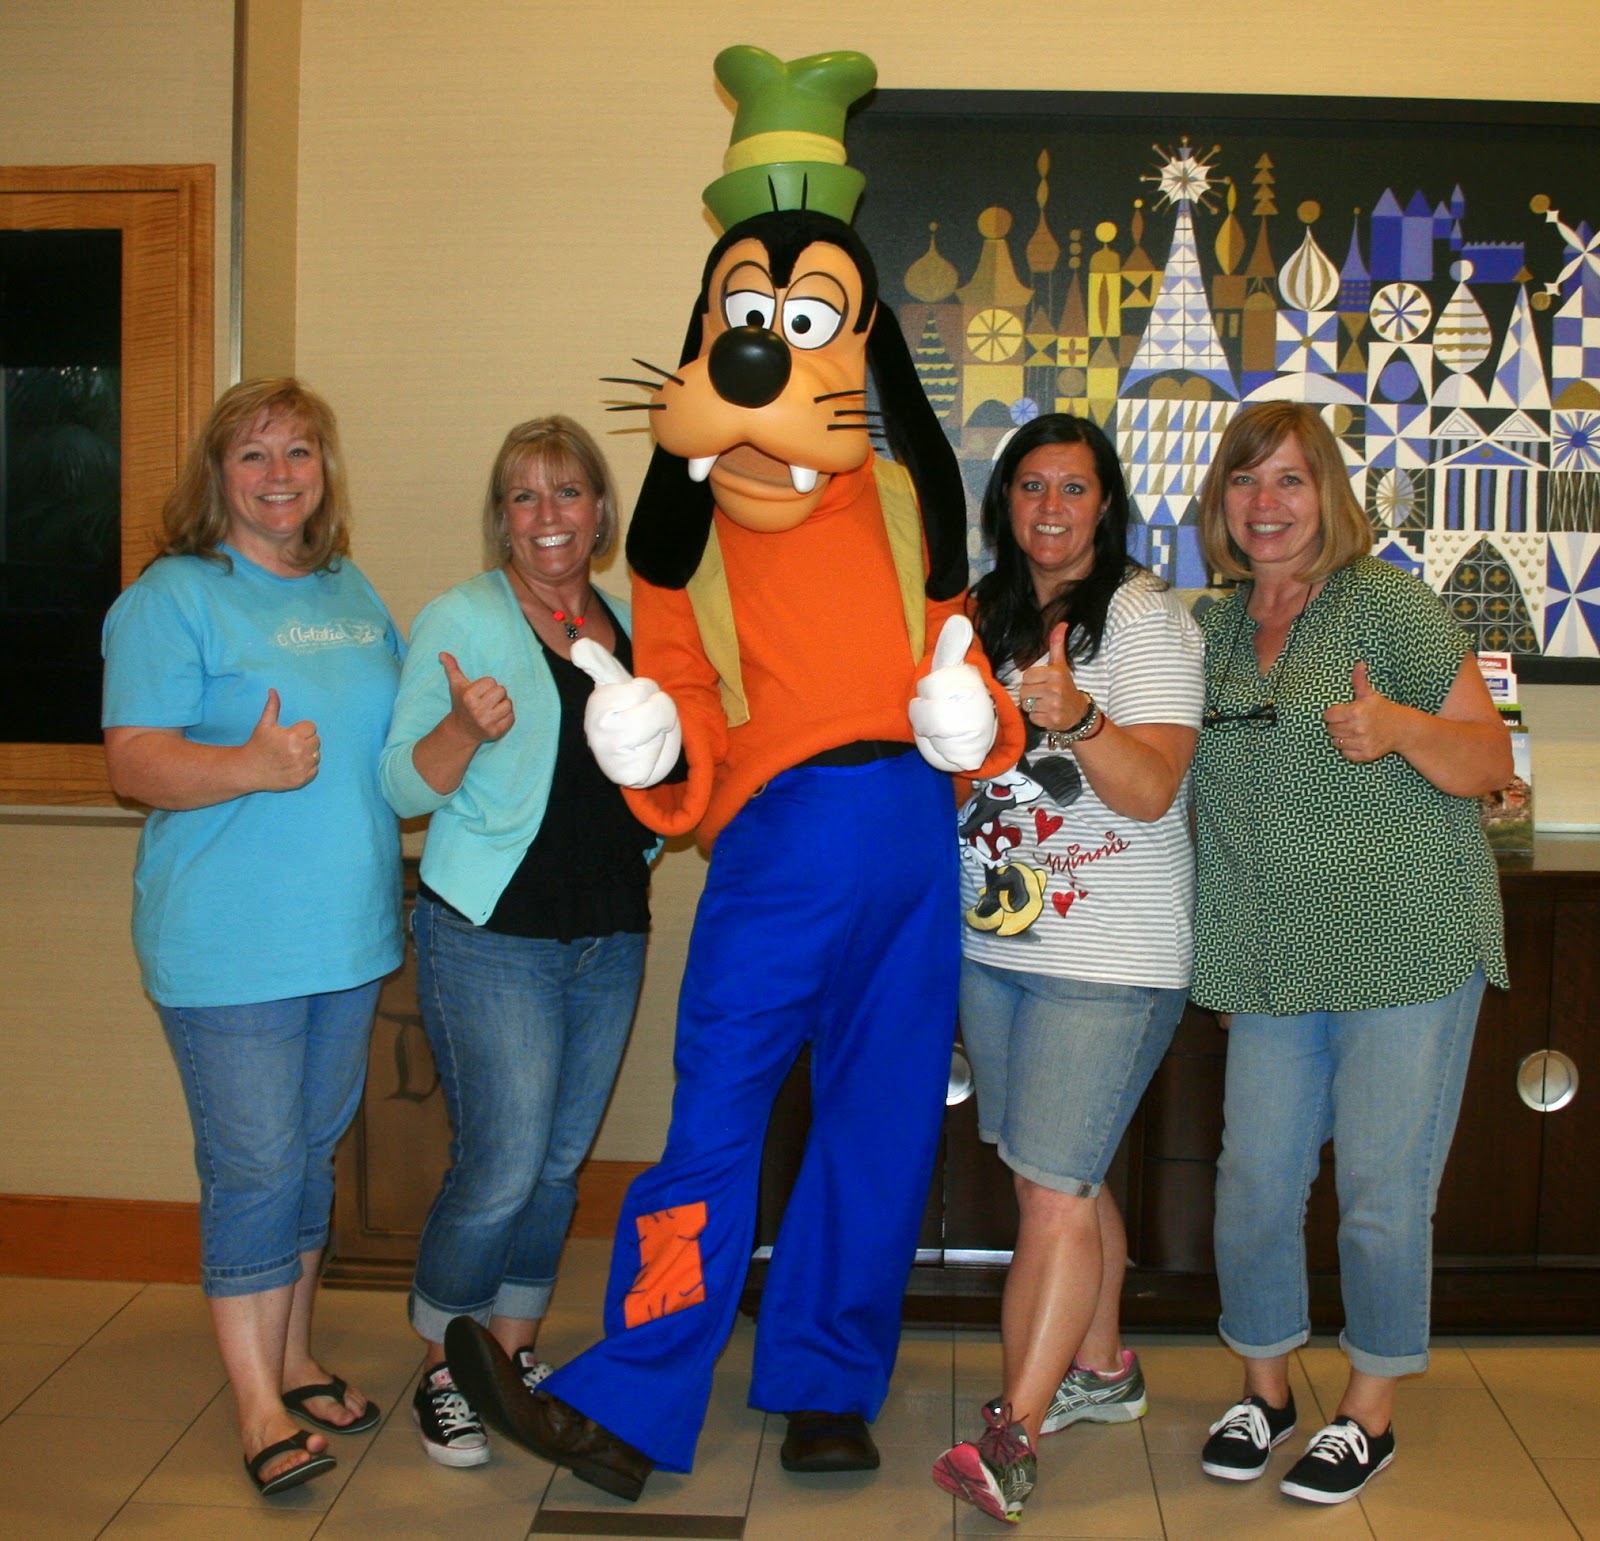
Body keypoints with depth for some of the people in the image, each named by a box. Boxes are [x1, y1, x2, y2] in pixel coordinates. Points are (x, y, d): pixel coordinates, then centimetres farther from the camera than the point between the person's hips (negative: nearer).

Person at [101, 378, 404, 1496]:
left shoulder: (353, 594, 13)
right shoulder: (172, 597, -7)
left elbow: (399, 735, 25)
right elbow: (134, 762, -15)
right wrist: (250, 765, -31)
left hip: (350, 931, 6)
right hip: (229, 944, -6)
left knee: (315, 1150, 16)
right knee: (255, 1168, -2)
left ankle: (294, 1359, 32)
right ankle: (258, 1405, 11)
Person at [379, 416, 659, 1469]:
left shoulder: (629, 624, 11)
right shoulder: (462, 620, -5)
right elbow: (406, 787, -9)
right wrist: (467, 725, -27)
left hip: (611, 935, 6)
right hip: (492, 937, -5)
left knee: (562, 1162, 12)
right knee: (502, 1169, -7)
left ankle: (515, 1351, 28)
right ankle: (442, 1369, 14)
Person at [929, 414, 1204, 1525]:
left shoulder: (1145, 616, -8)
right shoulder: (982, 617, 12)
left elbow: (1153, 788, -18)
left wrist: (1076, 719, -35)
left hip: (1112, 957, -7)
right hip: (993, 945, 7)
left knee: (1055, 1191, -9)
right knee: (1059, 1179, 16)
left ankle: (1014, 1436, -5)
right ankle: (1101, 1368, 32)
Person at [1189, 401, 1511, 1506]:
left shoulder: (1387, 603, -5)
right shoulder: (1219, 630, 11)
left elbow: (1494, 764, -6)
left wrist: (1399, 727, -25)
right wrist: (1214, 953, 13)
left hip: (1409, 949, -5)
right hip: (1273, 962, 5)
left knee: (1383, 1190, 1)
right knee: (1254, 1182, 6)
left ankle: (1370, 1414, 21)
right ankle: (1266, 1391, 28)